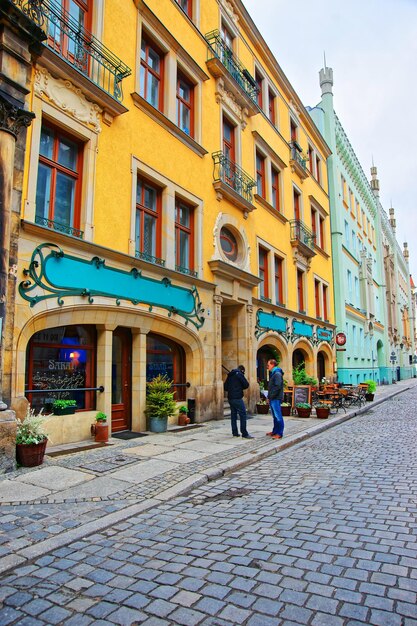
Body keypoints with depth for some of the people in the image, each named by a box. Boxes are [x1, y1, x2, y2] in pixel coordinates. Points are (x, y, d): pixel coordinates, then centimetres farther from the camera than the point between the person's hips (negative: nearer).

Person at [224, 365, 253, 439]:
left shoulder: (230, 375, 16)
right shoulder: (239, 374, -6)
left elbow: (225, 387, 17)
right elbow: (246, 385, -6)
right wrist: (241, 387, 11)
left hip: (230, 398, 8)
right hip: (237, 398, -8)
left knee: (233, 415, 12)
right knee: (243, 415, -6)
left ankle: (235, 432, 15)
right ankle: (244, 434, -8)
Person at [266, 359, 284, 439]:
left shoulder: (277, 374, -13)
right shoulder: (273, 374, 18)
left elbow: (277, 387, -21)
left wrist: (270, 396, -16)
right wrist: (269, 397, 13)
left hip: (276, 399, -10)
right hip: (273, 399, 10)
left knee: (278, 416, -5)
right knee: (275, 416, 15)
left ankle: (279, 433, -1)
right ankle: (275, 431, 22)